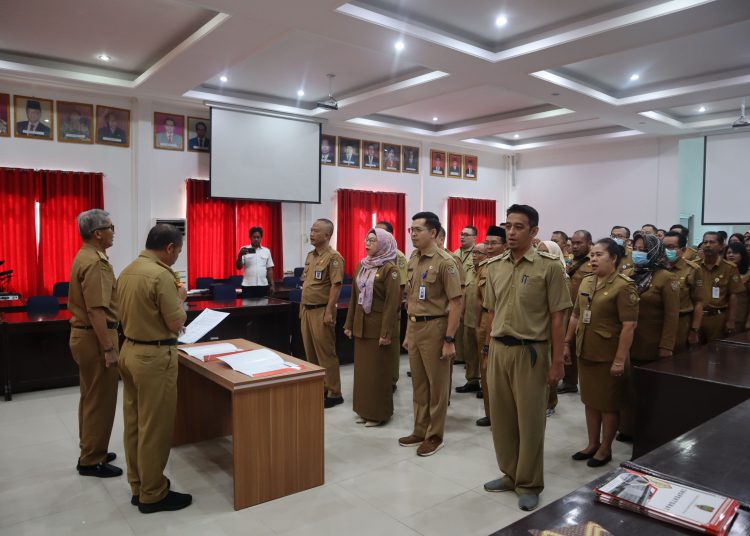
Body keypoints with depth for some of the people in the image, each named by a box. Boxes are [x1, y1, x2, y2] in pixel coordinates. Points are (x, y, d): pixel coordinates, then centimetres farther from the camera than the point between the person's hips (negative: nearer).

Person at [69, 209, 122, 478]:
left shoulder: (85, 256, 12)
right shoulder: (94, 262, -21)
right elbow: (96, 310, -26)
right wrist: (108, 348, -23)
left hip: (84, 333, 11)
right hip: (95, 337, -11)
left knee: (91, 397, 18)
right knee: (100, 400, 0)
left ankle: (90, 452, 30)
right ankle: (91, 461, 12)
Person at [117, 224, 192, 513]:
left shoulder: (127, 270, 7)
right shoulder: (161, 275, -20)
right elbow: (177, 322, -17)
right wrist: (180, 297, -1)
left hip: (130, 350, 9)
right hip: (154, 356, -9)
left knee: (134, 423, 16)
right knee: (154, 427, 2)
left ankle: (138, 486, 28)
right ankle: (152, 495, 15)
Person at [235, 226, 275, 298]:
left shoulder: (266, 251, 9)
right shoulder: (244, 250, 2)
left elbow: (269, 269, 10)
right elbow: (238, 267, -6)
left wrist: (272, 285, 3)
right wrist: (240, 255, -23)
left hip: (263, 286, 2)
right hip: (248, 286, -2)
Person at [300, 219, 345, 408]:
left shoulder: (333, 257, -13)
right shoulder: (310, 255, 13)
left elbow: (336, 286, -18)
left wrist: (329, 312, -21)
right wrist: (302, 307, 17)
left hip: (321, 311, -9)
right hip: (307, 310, 9)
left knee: (325, 353, -2)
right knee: (311, 352, 15)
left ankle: (333, 393, 8)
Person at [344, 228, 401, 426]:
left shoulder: (389, 269, -11)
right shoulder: (362, 265, 10)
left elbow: (392, 302, -16)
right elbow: (354, 297, 13)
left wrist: (386, 332, -20)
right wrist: (349, 324, 11)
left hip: (378, 325, -7)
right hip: (361, 325, 7)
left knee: (378, 370, 3)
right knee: (362, 368, 12)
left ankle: (379, 413, 15)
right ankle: (365, 410, 25)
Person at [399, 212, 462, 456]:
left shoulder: (445, 262, -14)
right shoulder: (413, 259, 9)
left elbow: (455, 303, -15)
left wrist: (449, 340, -17)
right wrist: (408, 332, 16)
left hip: (434, 327, -7)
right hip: (414, 327, 7)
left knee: (437, 384, 6)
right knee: (418, 382, 16)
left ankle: (435, 435, 20)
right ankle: (420, 431, 29)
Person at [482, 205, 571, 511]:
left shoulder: (549, 267, -8)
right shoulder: (494, 267, 7)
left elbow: (557, 318, -8)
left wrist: (557, 362, -9)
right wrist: (492, 350, 11)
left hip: (530, 351, -5)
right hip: (498, 350, 5)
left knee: (530, 419, 6)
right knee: (501, 416, 14)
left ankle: (529, 484, 23)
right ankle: (509, 474, 32)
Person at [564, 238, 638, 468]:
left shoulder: (623, 286, -13)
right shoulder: (586, 282, 8)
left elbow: (629, 325, -18)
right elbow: (575, 316, 15)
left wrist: (620, 359, -20)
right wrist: (567, 343, 12)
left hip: (607, 356, -6)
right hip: (585, 353, 7)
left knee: (608, 404, 8)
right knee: (590, 400, 16)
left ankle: (605, 449, 22)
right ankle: (592, 444, 30)